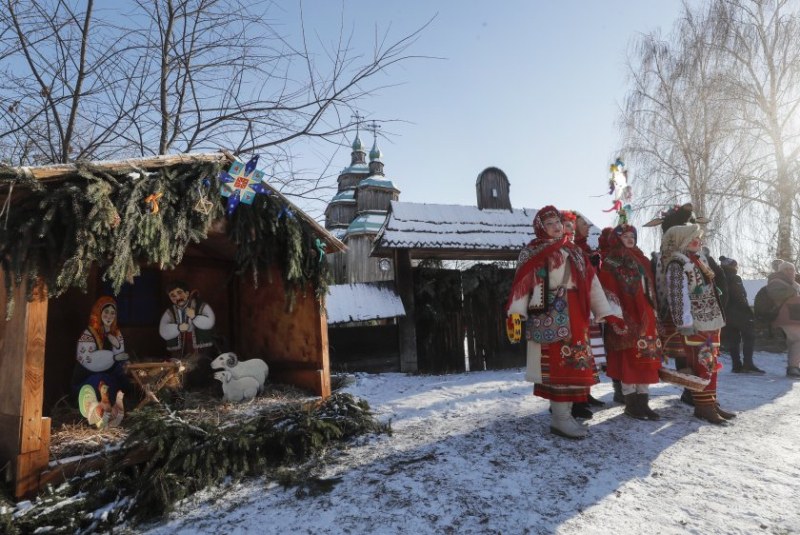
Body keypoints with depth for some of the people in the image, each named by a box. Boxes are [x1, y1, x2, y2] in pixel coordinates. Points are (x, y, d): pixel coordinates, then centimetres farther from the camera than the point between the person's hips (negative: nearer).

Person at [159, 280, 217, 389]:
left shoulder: (202, 306, 1)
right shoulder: (169, 312, 9)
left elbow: (209, 322, -14)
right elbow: (164, 332, -3)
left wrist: (194, 317, -24)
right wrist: (178, 328, -18)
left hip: (201, 352, -3)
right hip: (179, 355, 3)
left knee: (201, 381, -6)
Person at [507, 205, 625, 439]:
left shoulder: (574, 251, 17)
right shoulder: (531, 252, 1)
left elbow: (592, 283, 14)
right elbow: (521, 282, -8)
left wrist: (607, 313, 8)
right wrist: (515, 313, -20)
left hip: (575, 316, 6)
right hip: (548, 315, -6)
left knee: (573, 364, 8)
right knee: (558, 364, -7)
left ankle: (563, 412, 20)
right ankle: (560, 419, 2)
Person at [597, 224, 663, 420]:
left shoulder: (642, 260, 20)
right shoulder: (610, 262, -1)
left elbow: (650, 289, 23)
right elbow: (608, 290, -10)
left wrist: (653, 313, 16)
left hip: (645, 316, 7)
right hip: (626, 317, -7)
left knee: (647, 359, 6)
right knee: (629, 359, -5)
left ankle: (643, 402, 14)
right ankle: (631, 403, 5)